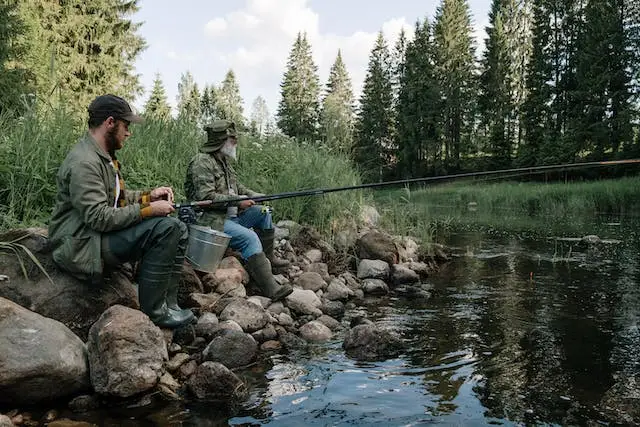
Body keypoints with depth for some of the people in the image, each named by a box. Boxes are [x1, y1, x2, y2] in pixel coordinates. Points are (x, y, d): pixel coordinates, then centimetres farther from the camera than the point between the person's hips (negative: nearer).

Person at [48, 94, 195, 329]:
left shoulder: (104, 156, 13)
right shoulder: (83, 162, -20)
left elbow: (118, 196, 22)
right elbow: (99, 218, -26)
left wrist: (148, 195, 5)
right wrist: (149, 210, -20)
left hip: (105, 233, 10)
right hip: (82, 245, -10)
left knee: (179, 230, 3)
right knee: (164, 228, -26)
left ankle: (167, 306, 0)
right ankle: (153, 310, -16)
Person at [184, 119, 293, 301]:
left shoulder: (224, 160, 15)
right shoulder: (202, 162, -15)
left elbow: (236, 187, 24)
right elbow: (206, 196, -23)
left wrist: (255, 195, 6)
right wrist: (238, 202, -22)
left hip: (230, 215, 10)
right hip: (211, 220, -10)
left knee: (262, 212, 6)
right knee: (250, 238, -26)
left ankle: (267, 257, 17)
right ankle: (270, 289, -30)